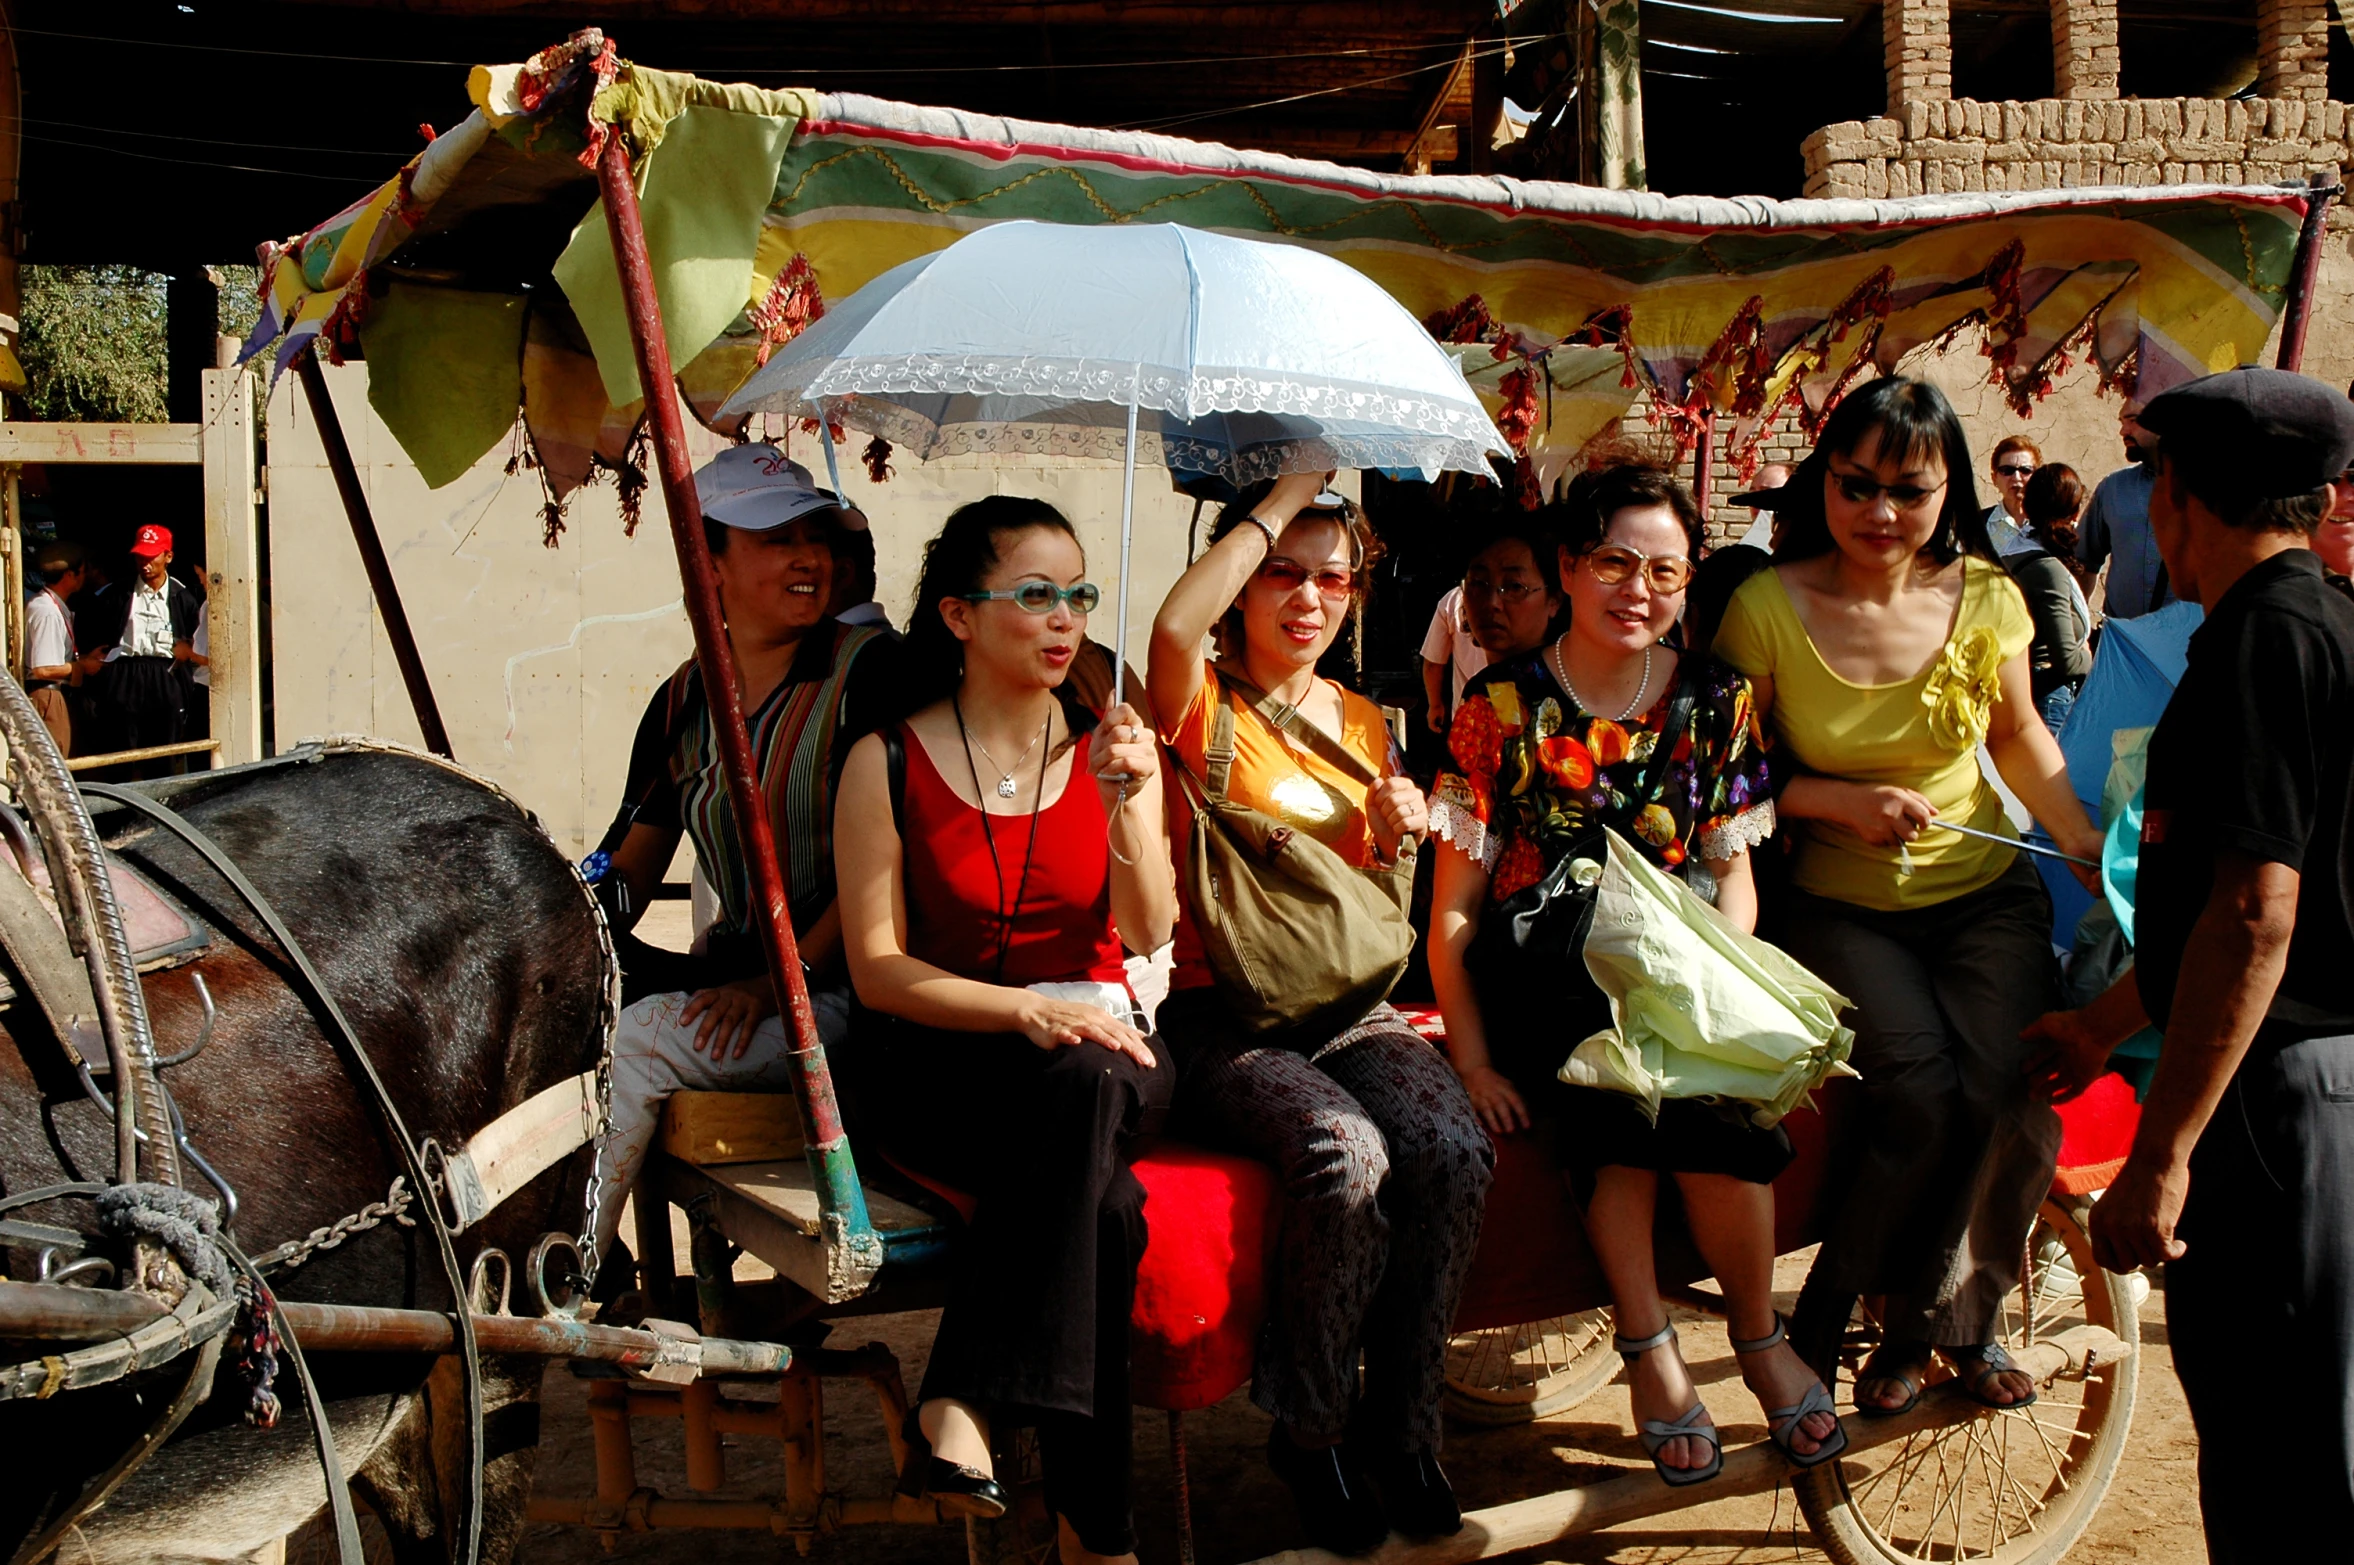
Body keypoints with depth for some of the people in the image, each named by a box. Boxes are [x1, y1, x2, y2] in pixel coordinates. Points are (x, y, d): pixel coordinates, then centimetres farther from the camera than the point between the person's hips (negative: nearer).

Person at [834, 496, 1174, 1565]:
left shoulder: (1107, 745, 5)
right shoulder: (889, 763, -2)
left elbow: (1148, 933, -5)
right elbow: (877, 968, -5)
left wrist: (1129, 805, -23)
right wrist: (1028, 1011, -20)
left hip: (1097, 1044, 3)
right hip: (942, 1058, -2)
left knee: (1089, 1089, -37)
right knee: (1103, 1204, -33)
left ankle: (963, 1396, -27)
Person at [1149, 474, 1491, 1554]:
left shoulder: (1362, 724, 17)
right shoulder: (1203, 704, 1)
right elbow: (1175, 624, -25)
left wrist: (1391, 841, -1)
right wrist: (1284, 493, -14)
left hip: (1345, 1004, 5)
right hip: (1219, 1009, -5)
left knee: (1453, 1149, -25)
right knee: (1348, 1155, -31)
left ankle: (1400, 1425, -4)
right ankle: (1309, 1435, -7)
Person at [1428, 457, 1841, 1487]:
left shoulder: (1715, 700, 5)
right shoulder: (1503, 706, -4)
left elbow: (1734, 870, 8)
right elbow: (1454, 909, -4)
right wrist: (1474, 1061, -12)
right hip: (1544, 977, -2)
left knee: (1693, 1077, -29)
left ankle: (1757, 1333, -5)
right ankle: (1650, 1349, -14)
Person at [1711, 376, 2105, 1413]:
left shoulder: (1984, 597, -2)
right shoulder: (1767, 608, -11)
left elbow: (2017, 730, 15)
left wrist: (2082, 835, 4)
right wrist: (1845, 802, -16)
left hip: (1984, 892, 3)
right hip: (1839, 907, -2)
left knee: (2015, 1085, -19)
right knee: (1922, 1091, -23)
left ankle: (1954, 1317, 8)